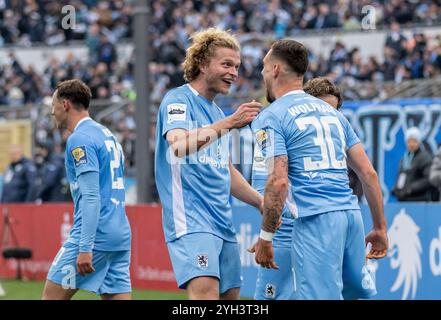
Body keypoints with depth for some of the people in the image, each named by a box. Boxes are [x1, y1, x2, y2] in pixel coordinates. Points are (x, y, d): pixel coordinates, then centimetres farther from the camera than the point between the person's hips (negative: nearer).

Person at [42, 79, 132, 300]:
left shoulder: (79, 140, -9)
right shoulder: (108, 135, 20)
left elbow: (91, 197, -18)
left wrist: (85, 248, -22)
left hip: (95, 233, -9)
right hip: (120, 235, 9)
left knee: (52, 295, -1)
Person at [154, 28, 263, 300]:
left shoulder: (217, 113, 21)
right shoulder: (178, 100, -5)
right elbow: (179, 144, -26)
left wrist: (261, 201, 19)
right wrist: (228, 123, -31)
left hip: (223, 222, 9)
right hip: (190, 220, -9)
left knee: (230, 294, 6)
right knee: (205, 290, -25)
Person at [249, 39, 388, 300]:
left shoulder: (271, 117, 1)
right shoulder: (331, 111, 21)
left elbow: (279, 182, -11)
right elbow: (368, 173, 17)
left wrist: (265, 238, -5)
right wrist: (380, 228, 21)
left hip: (316, 220, -6)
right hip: (352, 213, 7)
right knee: (358, 293, 15)